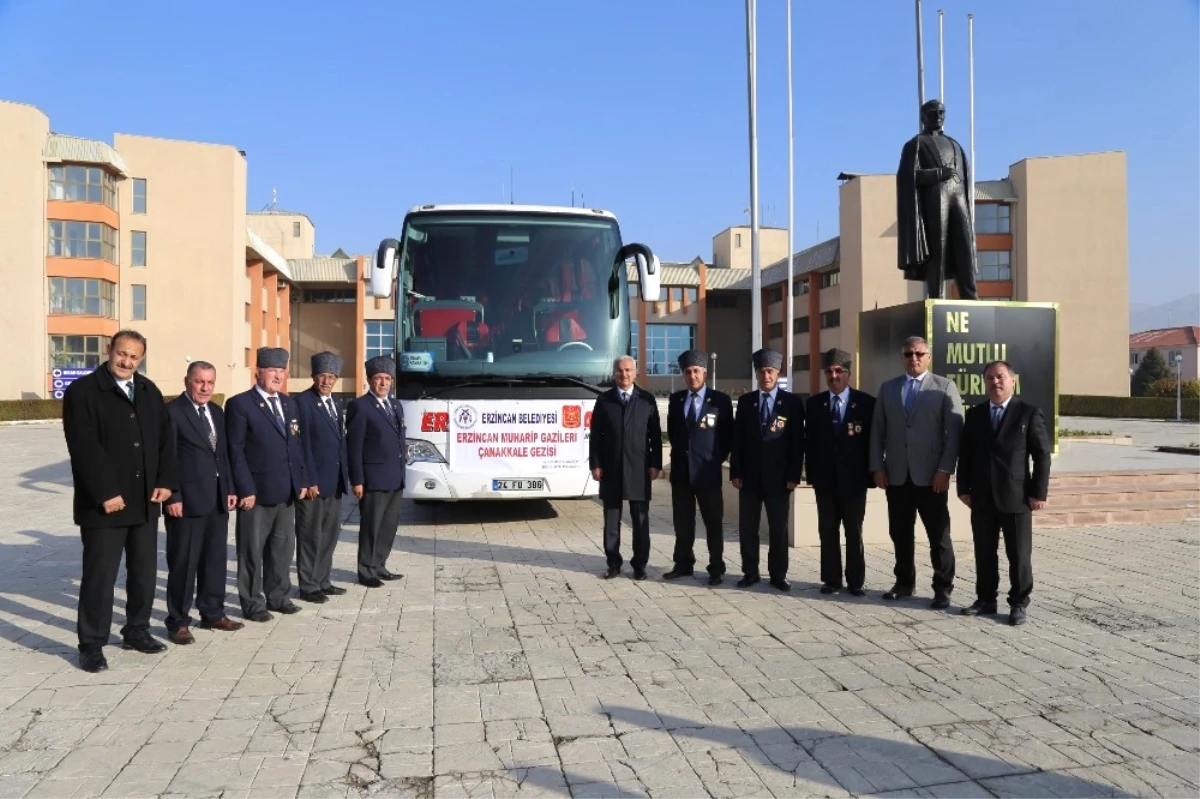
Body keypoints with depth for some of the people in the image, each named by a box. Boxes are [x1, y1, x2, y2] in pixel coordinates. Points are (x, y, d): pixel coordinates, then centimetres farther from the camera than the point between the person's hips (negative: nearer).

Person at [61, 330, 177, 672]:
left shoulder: (149, 392, 12)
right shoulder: (82, 391, -7)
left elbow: (165, 438, 10)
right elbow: (84, 448, -14)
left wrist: (166, 481, -1)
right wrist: (105, 493, -19)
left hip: (146, 502, 6)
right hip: (103, 503, -5)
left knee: (145, 572, 13)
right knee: (99, 576, 1)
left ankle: (137, 631, 28)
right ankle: (91, 645, 13)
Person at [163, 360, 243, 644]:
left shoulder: (217, 412, 13)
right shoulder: (172, 412, -9)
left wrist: (230, 489, 11)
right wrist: (172, 497, -16)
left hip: (217, 499, 7)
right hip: (187, 500, -7)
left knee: (216, 559, 14)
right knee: (183, 562, 2)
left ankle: (212, 613, 27)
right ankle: (178, 622, 13)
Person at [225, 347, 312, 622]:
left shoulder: (288, 404, 14)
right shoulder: (240, 404, -7)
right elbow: (235, 450, -11)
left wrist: (303, 481, 8)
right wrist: (245, 490, -16)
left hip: (287, 492, 6)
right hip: (257, 493, -6)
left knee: (283, 548, 14)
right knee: (252, 551, 5)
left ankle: (278, 596, 27)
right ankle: (252, 603, 16)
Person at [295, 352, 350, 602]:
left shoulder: (335, 402, 13)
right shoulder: (302, 401, -10)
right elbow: (303, 443, -15)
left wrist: (345, 474, 10)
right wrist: (309, 480, -18)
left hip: (335, 481, 8)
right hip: (314, 481, -8)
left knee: (329, 534, 14)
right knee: (310, 536, 2)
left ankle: (322, 581, 25)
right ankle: (308, 586, 12)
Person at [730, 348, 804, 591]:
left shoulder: (793, 402, 0)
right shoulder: (745, 401, 6)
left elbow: (798, 442, -2)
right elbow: (738, 440, 5)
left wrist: (794, 476, -8)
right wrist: (735, 472, -2)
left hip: (778, 477, -2)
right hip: (750, 475, 2)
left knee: (778, 529, 6)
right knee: (747, 528, 6)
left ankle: (778, 575, 16)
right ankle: (750, 573, 17)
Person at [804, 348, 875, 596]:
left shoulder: (866, 402, -2)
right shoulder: (814, 403, 6)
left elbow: (873, 441, -1)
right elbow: (809, 440, 6)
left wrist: (870, 474, -6)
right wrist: (811, 473, 0)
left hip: (854, 478, -2)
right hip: (825, 478, 2)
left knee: (854, 532, 7)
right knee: (827, 532, 6)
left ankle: (856, 581, 15)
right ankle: (831, 579, 14)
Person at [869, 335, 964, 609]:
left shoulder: (945, 387, 3)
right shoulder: (887, 388, 11)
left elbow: (954, 431, -4)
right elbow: (877, 431, 9)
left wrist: (945, 469, -12)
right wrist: (878, 467, 1)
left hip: (930, 475, -3)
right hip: (896, 475, 3)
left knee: (939, 535, 3)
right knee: (900, 533, 9)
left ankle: (943, 588, 13)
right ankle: (904, 582, 21)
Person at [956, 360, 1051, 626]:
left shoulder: (1030, 413, -1)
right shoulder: (974, 414, 10)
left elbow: (1042, 455, -4)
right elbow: (965, 454, 11)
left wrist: (1039, 492, -9)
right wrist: (964, 488, 3)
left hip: (1016, 497, -3)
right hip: (982, 497, 4)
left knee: (1019, 555, 4)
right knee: (984, 553, 10)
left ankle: (1018, 604, 15)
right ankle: (986, 599, 20)